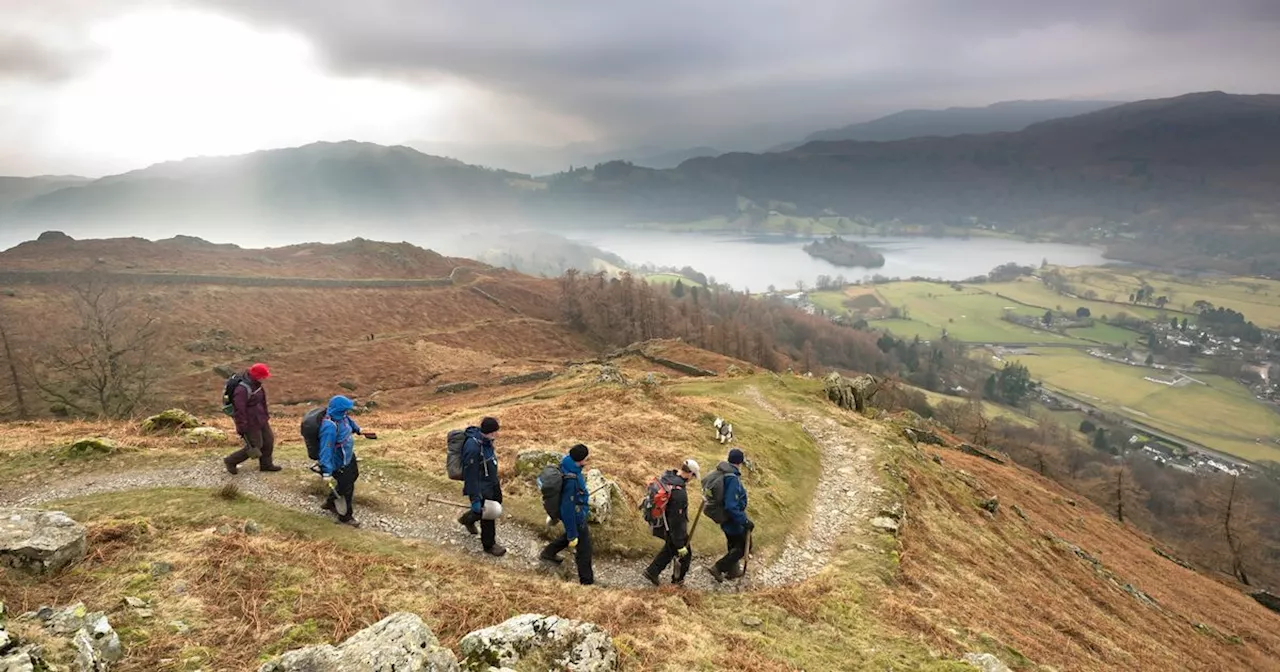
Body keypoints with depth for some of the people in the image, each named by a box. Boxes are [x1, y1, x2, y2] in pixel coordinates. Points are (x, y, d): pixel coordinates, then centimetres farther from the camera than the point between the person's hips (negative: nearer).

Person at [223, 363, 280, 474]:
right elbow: (239, 410, -26)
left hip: (261, 419, 9)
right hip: (250, 423, -9)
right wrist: (241, 428, -20)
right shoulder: (242, 389, -29)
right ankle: (230, 461, 22)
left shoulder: (256, 384, 0)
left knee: (269, 441, 15)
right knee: (255, 447, 2)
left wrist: (266, 415, 22)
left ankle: (266, 464, 33)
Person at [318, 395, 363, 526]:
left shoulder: (341, 416, -11)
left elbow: (349, 421, 14)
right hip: (339, 464, -10)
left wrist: (357, 429, 35)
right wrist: (326, 472, -35)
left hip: (348, 456, 10)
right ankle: (345, 516, 32)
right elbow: (326, 450, -36)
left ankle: (330, 502, 49)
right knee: (346, 489, 8)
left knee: (353, 476, 29)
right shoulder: (330, 427, -38)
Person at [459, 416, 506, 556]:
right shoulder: (473, 448, -34)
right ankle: (489, 545, 34)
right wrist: (475, 499, -22)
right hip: (482, 488, -9)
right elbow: (470, 476, -28)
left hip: (492, 482, 9)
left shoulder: (486, 440, -8)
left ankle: (468, 519, 52)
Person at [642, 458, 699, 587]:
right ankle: (678, 579, 36)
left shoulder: (666, 477, -8)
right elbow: (676, 520, -30)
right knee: (686, 554, 17)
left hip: (660, 523, 8)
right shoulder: (679, 493, -34)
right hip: (673, 528, -8)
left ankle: (652, 572, 35)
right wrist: (680, 545, -22)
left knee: (670, 548, 31)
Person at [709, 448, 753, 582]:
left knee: (733, 544, 27)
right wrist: (745, 522, -28)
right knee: (743, 546, 10)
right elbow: (731, 507, -35)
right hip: (733, 519, -9)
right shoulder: (733, 479, -32)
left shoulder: (721, 473, -4)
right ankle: (718, 568, 8)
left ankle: (733, 570, 44)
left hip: (724, 517, 9)